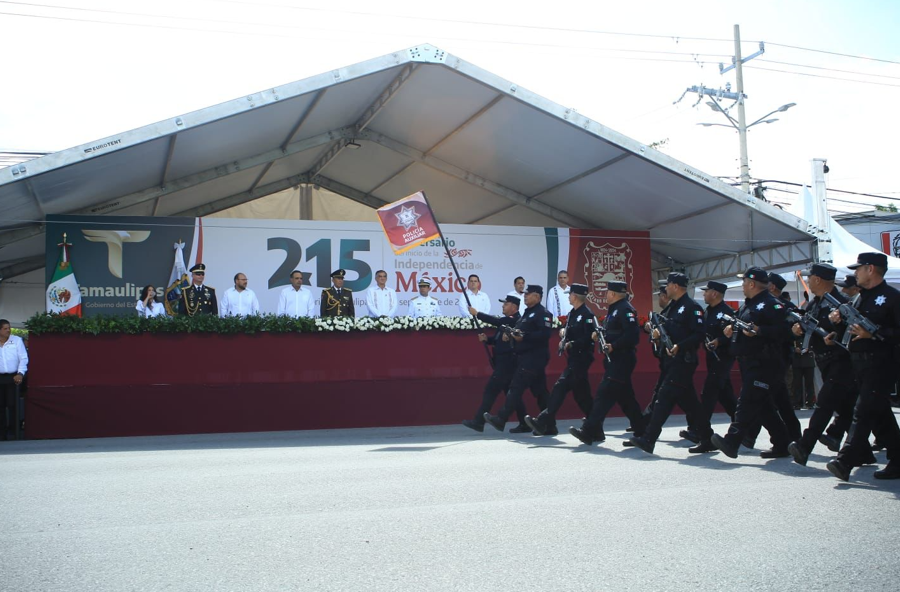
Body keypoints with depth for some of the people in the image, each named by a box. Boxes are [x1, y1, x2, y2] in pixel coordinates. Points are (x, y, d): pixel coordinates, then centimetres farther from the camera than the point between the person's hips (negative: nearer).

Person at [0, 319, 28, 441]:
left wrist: (20, 374, -12)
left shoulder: (17, 340, 1)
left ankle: (13, 429, 3)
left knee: (12, 404, -5)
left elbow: (23, 358, -2)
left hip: (13, 377, -2)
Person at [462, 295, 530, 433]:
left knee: (490, 390, -10)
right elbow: (498, 340, 20)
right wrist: (486, 339, 0)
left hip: (507, 363, -10)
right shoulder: (507, 321, 17)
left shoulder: (515, 320, -14)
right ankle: (524, 424, 16)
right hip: (504, 362, 10)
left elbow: (496, 321, -27)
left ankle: (478, 422, -8)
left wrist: (476, 313, -21)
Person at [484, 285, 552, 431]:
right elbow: (522, 332, 24)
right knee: (539, 391, 10)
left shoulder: (542, 313, -11)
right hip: (525, 357, 10)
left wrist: (524, 337, -27)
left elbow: (545, 334, -23)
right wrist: (511, 334, 4)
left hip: (534, 358, -10)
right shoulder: (528, 313, 20)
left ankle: (501, 419, -12)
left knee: (516, 387, -12)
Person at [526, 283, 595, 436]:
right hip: (573, 358, 9)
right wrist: (563, 332, 3)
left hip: (581, 358, -9)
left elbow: (590, 337, -20)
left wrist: (571, 344, -21)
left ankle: (543, 422, -14)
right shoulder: (573, 313, 14)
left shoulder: (587, 314, -14)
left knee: (561, 387, -13)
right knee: (581, 392, 14)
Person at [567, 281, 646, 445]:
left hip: (621, 360, -11)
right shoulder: (614, 309, 19)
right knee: (625, 396, 14)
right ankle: (640, 431, 23)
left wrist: (613, 346, -24)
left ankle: (589, 432, -17)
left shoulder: (625, 309, -13)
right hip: (614, 360, 11)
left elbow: (632, 335, -23)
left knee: (604, 394, -14)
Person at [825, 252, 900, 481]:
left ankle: (845, 463, -16)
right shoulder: (862, 297, 18)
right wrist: (840, 321, 1)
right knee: (880, 414, 13)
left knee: (864, 412, -12)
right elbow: (854, 327, 20)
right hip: (859, 363, 9)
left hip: (880, 365, -9)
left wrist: (872, 334, -22)